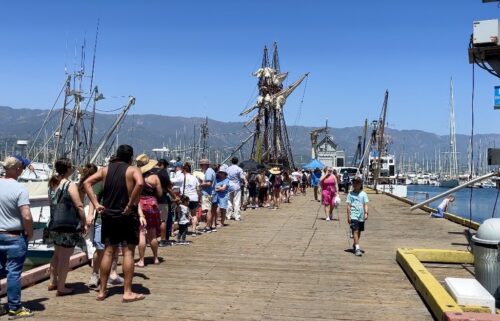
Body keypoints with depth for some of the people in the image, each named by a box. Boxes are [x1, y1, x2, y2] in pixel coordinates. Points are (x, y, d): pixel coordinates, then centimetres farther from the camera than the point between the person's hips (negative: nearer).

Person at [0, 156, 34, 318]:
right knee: (14, 273, 1)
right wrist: (30, 233, -5)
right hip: (14, 237, -6)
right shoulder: (20, 189, -18)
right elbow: (26, 216, -22)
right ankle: (15, 308, 8)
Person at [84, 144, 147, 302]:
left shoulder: (105, 170, 9)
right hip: (127, 215, -5)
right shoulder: (133, 170, -5)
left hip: (108, 215, 5)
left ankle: (102, 291, 17)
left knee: (108, 251, 12)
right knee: (128, 252, 0)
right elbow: (140, 183, -25)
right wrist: (130, 205, -19)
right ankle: (127, 292, 2)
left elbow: (87, 183, 3)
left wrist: (96, 204, -1)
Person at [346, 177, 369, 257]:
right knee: (355, 231, -13)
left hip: (361, 216, 3)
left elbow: (366, 204, 0)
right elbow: (349, 206, 1)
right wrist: (348, 216, -3)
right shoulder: (350, 194, 1)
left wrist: (366, 213, -14)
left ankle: (355, 245, 34)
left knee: (359, 232, 14)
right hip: (353, 216, -3)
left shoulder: (363, 194, 4)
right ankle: (357, 248, -17)